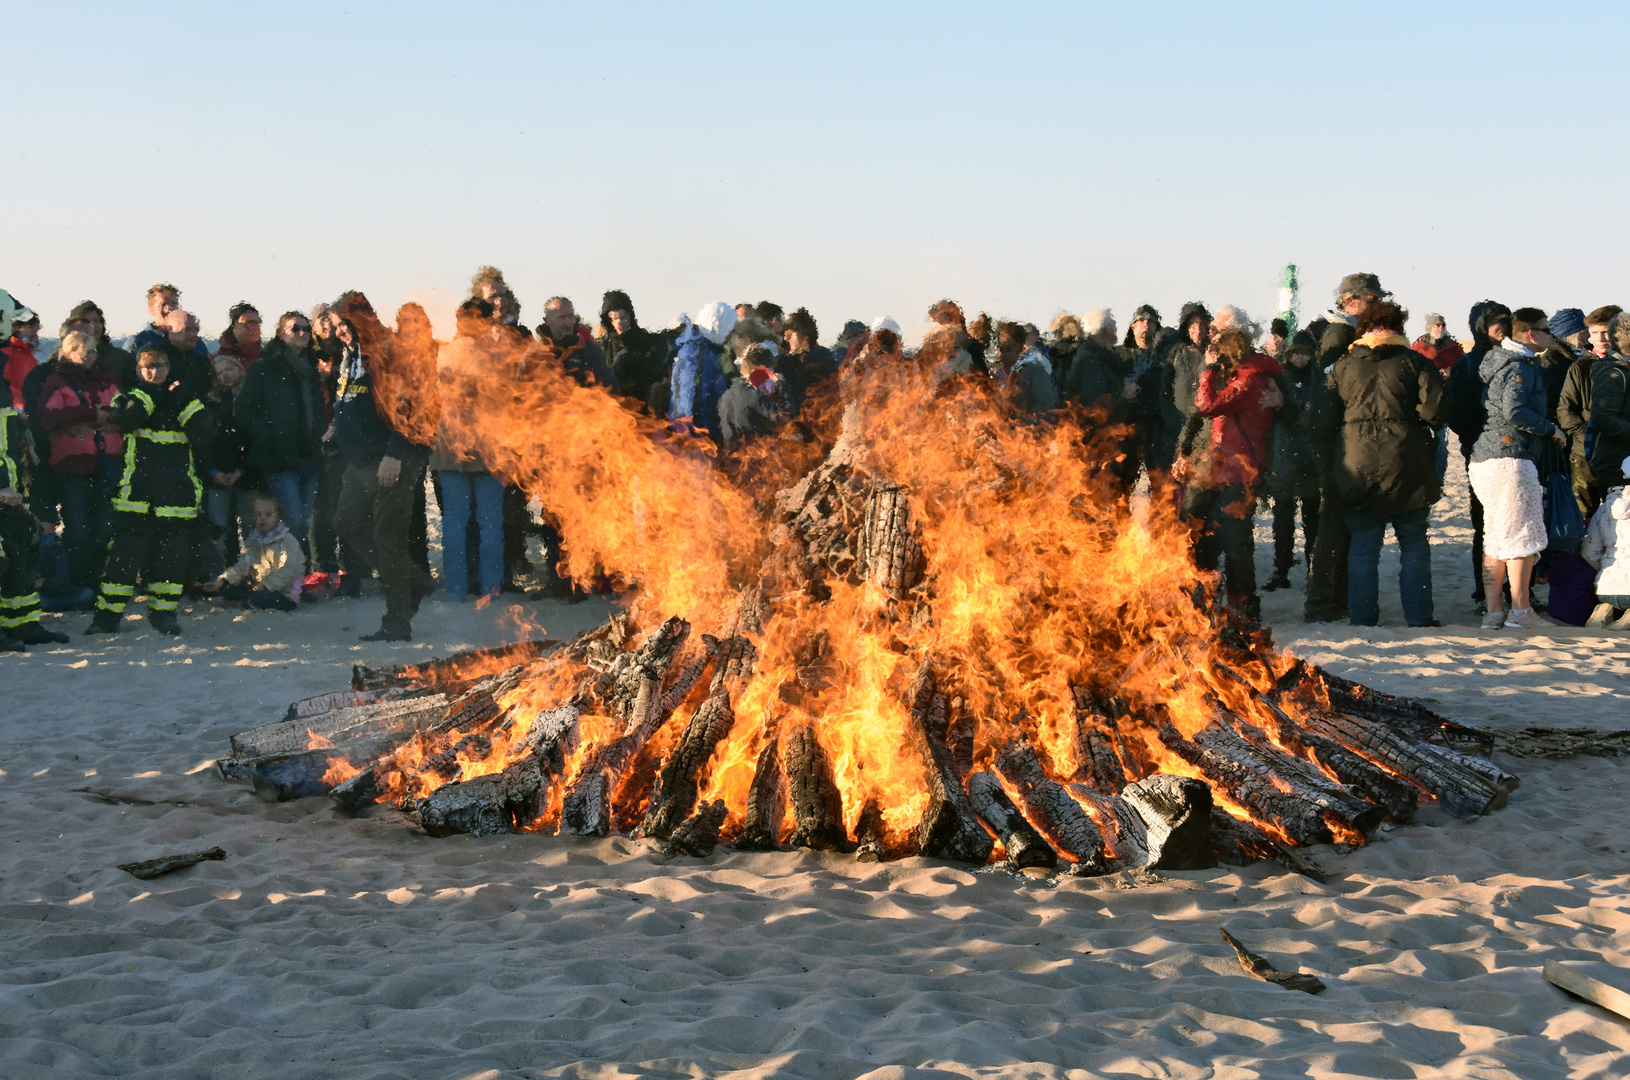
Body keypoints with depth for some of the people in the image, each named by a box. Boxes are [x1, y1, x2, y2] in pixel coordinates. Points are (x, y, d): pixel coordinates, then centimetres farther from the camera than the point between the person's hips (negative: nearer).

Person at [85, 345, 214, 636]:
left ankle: (164, 612, 16)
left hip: (176, 491, 2)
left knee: (171, 556, 5)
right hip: (135, 490, -2)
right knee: (126, 554, -7)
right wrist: (151, 394, -11)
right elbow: (125, 419, -15)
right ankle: (107, 614, 0)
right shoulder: (130, 396, 9)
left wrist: (183, 401, -8)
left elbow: (202, 434, -2)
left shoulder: (183, 399, 14)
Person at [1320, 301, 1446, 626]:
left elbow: (1325, 419, 4)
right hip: (1406, 464, -2)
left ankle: (1362, 617, 7)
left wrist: (1338, 442, 20)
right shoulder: (1415, 362, -1)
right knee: (1414, 543, 8)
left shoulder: (1342, 367, 5)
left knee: (1363, 544, 8)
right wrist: (1426, 431, 7)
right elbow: (1434, 407, -12)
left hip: (1358, 465, 2)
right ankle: (1418, 615, 7)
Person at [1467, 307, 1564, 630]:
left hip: (1485, 459, 10)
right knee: (1523, 534, -2)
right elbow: (1515, 411, -22)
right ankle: (1520, 609, 3)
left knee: (1496, 536, 10)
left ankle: (1494, 611, 11)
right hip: (1510, 458, -10)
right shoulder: (1520, 367, -11)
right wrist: (1551, 430, -12)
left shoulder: (1501, 360, 18)